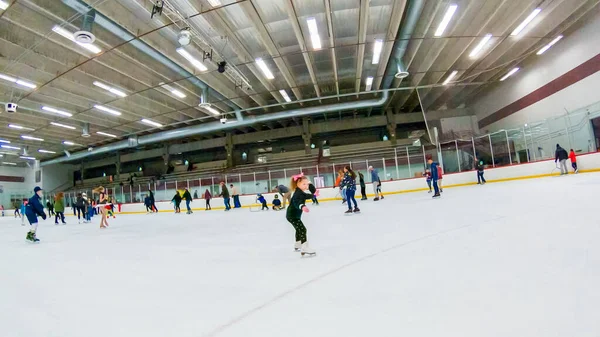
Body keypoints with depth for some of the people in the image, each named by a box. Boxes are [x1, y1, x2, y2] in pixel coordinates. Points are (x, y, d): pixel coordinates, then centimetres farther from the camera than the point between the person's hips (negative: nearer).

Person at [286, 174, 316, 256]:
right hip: (292, 215, -11)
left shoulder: (301, 192, 5)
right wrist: (302, 206, -65)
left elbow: (306, 196, 26)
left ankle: (297, 245, 47)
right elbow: (296, 202, -46)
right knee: (302, 229, -18)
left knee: (299, 229, 28)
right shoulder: (298, 193, -26)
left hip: (294, 215, 11)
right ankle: (305, 249, -25)